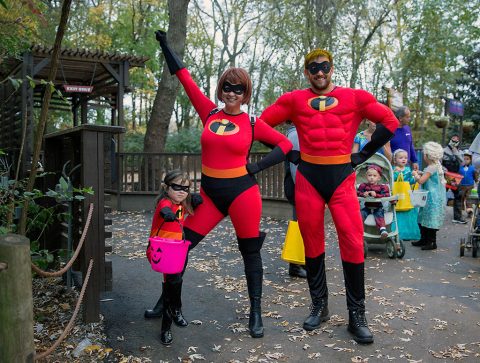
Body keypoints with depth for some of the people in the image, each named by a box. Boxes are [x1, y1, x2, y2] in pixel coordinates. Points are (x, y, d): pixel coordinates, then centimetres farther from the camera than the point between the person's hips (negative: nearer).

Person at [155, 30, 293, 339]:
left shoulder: (253, 124, -1)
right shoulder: (209, 113, 4)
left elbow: (285, 144, 7)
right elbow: (185, 78, 8)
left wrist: (258, 166, -5)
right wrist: (165, 45, 13)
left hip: (242, 192, -2)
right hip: (209, 192, 3)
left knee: (250, 252, 8)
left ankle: (256, 313, 22)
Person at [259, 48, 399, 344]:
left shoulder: (355, 97, 6)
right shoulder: (294, 99, 7)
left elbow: (390, 122, 6)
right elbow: (262, 124, 9)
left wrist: (363, 154, 1)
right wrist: (288, 153, 5)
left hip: (342, 176, -1)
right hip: (308, 177, 1)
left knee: (353, 242, -7)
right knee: (312, 242, 7)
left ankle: (357, 315, 7)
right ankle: (319, 306, 22)